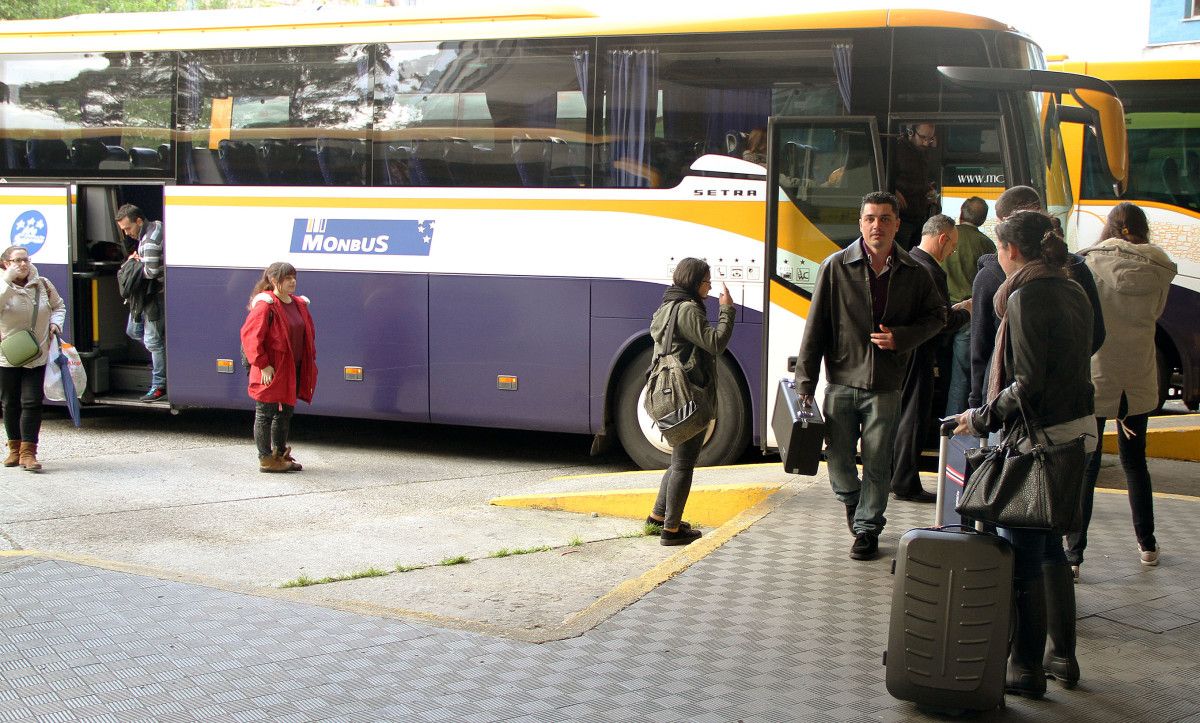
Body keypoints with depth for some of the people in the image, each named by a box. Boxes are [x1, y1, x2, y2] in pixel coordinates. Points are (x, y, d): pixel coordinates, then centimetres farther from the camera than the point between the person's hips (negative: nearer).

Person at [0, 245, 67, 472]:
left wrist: (55, 323, -2)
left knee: (32, 402, -7)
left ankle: (28, 452, -5)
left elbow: (58, 306, 16)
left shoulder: (43, 285, 1)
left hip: (37, 355, 0)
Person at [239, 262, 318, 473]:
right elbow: (250, 335, -19)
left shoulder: (299, 304, 10)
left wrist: (310, 362, 12)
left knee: (285, 413, 17)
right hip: (271, 373, -8)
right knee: (265, 414, 2)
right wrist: (263, 365, -20)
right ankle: (266, 459, 9)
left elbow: (309, 334, 20)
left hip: (293, 372, 8)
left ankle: (280, 454, 29)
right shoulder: (266, 305, -14)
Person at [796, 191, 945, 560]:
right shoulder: (836, 267, -4)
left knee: (877, 463, 4)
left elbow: (936, 316, 14)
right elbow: (815, 327, -3)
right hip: (842, 381, 0)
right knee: (838, 459, 6)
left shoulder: (913, 273, 1)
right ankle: (852, 500, 38)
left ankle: (867, 528, 20)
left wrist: (902, 337, -7)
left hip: (885, 386, 0)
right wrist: (805, 382, -4)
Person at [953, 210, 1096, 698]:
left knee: (1021, 554, 0)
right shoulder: (1073, 292, 11)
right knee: (1049, 544, 19)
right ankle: (1063, 656, 27)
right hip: (1077, 429, 9)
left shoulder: (1026, 297, -16)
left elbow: (1028, 385, -21)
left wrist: (982, 420, -9)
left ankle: (1026, 668, 8)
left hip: (1040, 439, -9)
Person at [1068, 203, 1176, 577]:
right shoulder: (1160, 268, -1)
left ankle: (1074, 554, -3)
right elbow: (1156, 312, 10)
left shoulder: (1091, 262, -9)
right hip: (1140, 378, 3)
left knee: (1085, 466, 0)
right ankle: (1147, 545, 30)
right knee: (1134, 460, 19)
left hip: (1095, 377, -3)